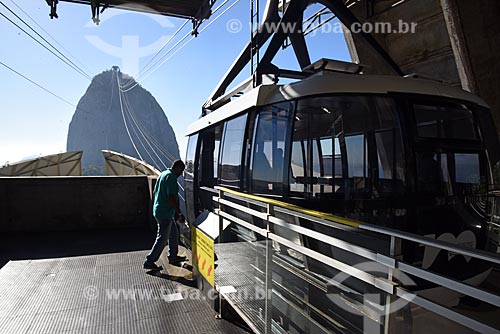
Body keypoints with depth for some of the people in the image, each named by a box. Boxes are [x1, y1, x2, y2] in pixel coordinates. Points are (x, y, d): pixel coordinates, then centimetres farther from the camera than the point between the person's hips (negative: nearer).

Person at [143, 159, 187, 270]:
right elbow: (171, 197, -26)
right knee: (162, 239, 0)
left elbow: (155, 192, 20)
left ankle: (173, 257, 32)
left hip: (158, 210, 10)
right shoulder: (171, 177, -18)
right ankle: (149, 262, 8)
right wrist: (180, 213, -23)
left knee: (173, 232, 21)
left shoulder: (163, 174, 12)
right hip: (165, 213, -10)